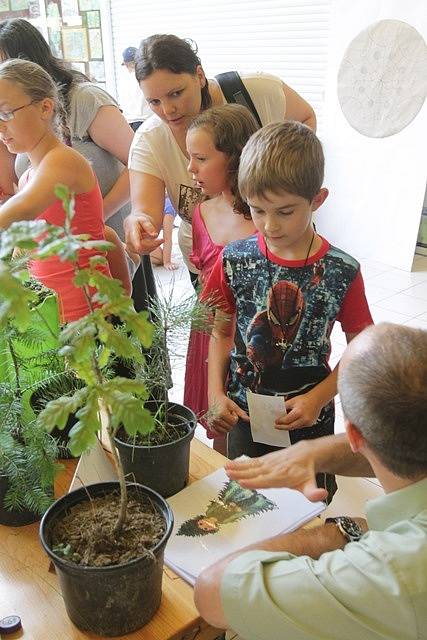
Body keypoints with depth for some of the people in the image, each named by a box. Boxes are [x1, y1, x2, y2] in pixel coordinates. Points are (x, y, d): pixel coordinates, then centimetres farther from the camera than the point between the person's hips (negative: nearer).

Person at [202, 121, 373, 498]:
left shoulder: (342, 272, -15)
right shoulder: (234, 260, -10)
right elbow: (222, 332, 1)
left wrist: (318, 399, -17)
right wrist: (216, 393, -11)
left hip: (311, 421, -1)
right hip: (244, 414, 2)